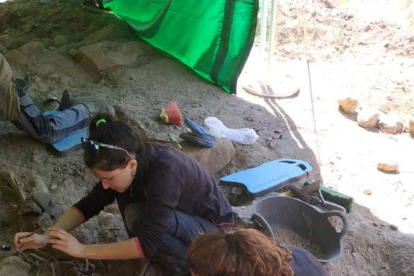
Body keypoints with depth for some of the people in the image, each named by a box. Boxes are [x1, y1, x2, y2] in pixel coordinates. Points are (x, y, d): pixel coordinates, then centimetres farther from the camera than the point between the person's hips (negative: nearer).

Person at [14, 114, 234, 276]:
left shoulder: (164, 171, -37)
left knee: (137, 216, -31)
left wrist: (82, 250, -32)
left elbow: (148, 243, -37)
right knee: (124, 191, -16)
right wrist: (47, 237, -18)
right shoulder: (127, 161, -14)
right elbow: (90, 204, -5)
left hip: (213, 228, -7)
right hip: (180, 217, 7)